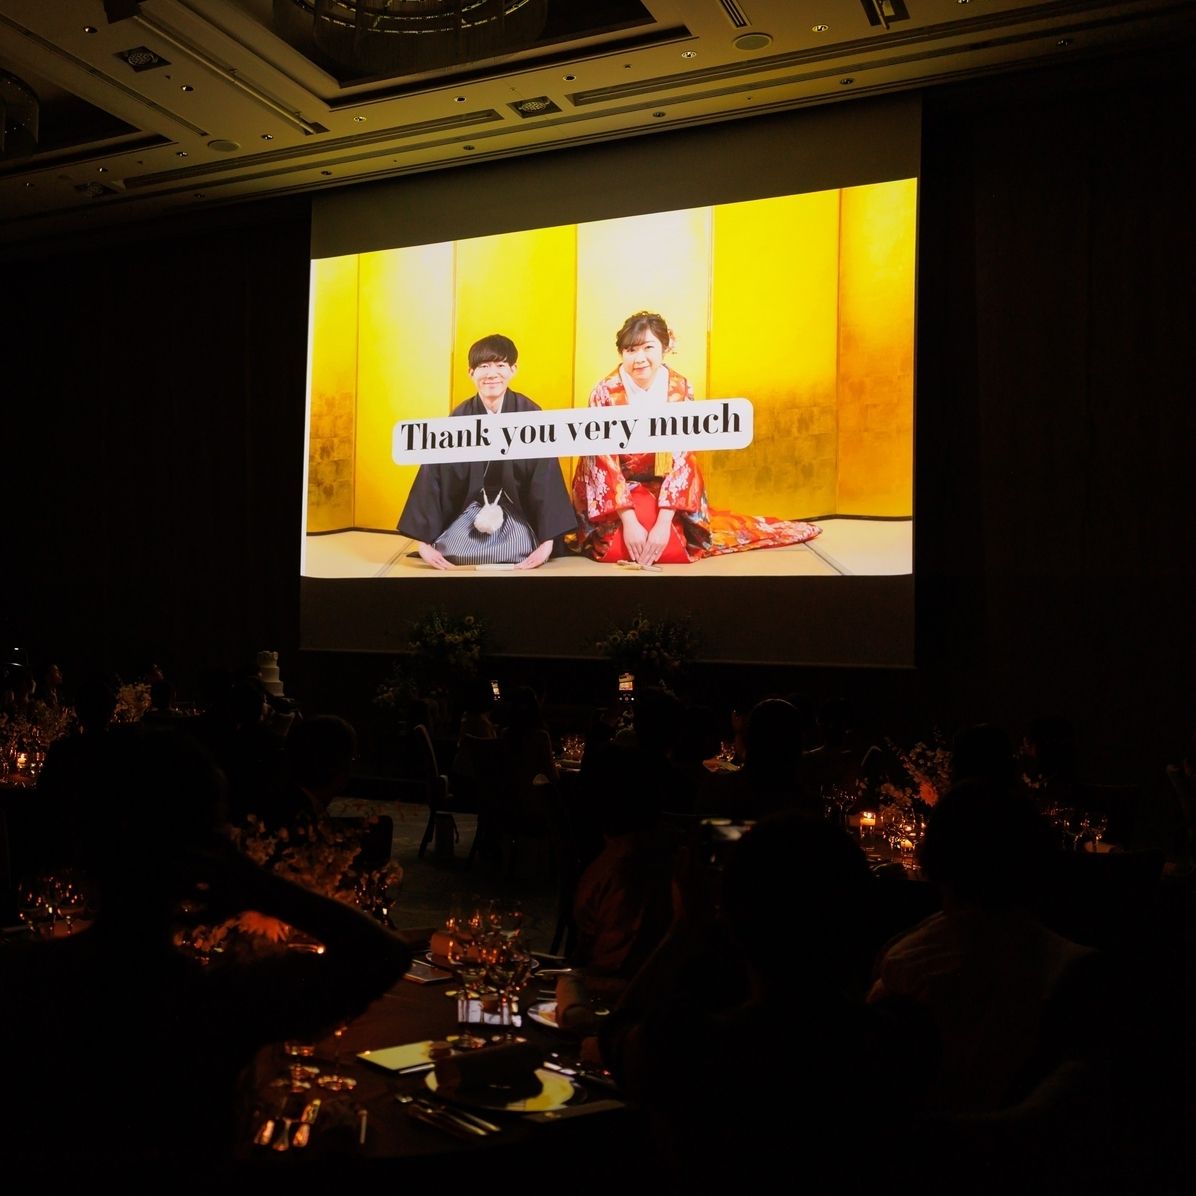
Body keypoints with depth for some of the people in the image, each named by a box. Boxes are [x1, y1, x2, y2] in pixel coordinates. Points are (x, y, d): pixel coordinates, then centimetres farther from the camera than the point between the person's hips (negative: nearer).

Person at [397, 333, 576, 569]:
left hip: (517, 509, -1)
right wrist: (424, 541, -16)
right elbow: (433, 474, -10)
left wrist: (548, 540, -22)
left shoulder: (530, 414, -14)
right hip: (470, 508, 1)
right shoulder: (459, 417, -10)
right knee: (451, 552, -22)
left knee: (517, 553, -27)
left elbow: (546, 477, -15)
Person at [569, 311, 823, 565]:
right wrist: (629, 522, -27)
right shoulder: (605, 393, -16)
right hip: (612, 493, -2)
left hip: (663, 489, 2)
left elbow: (681, 458, -13)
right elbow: (603, 464, -17)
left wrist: (663, 521, -24)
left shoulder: (679, 389, -10)